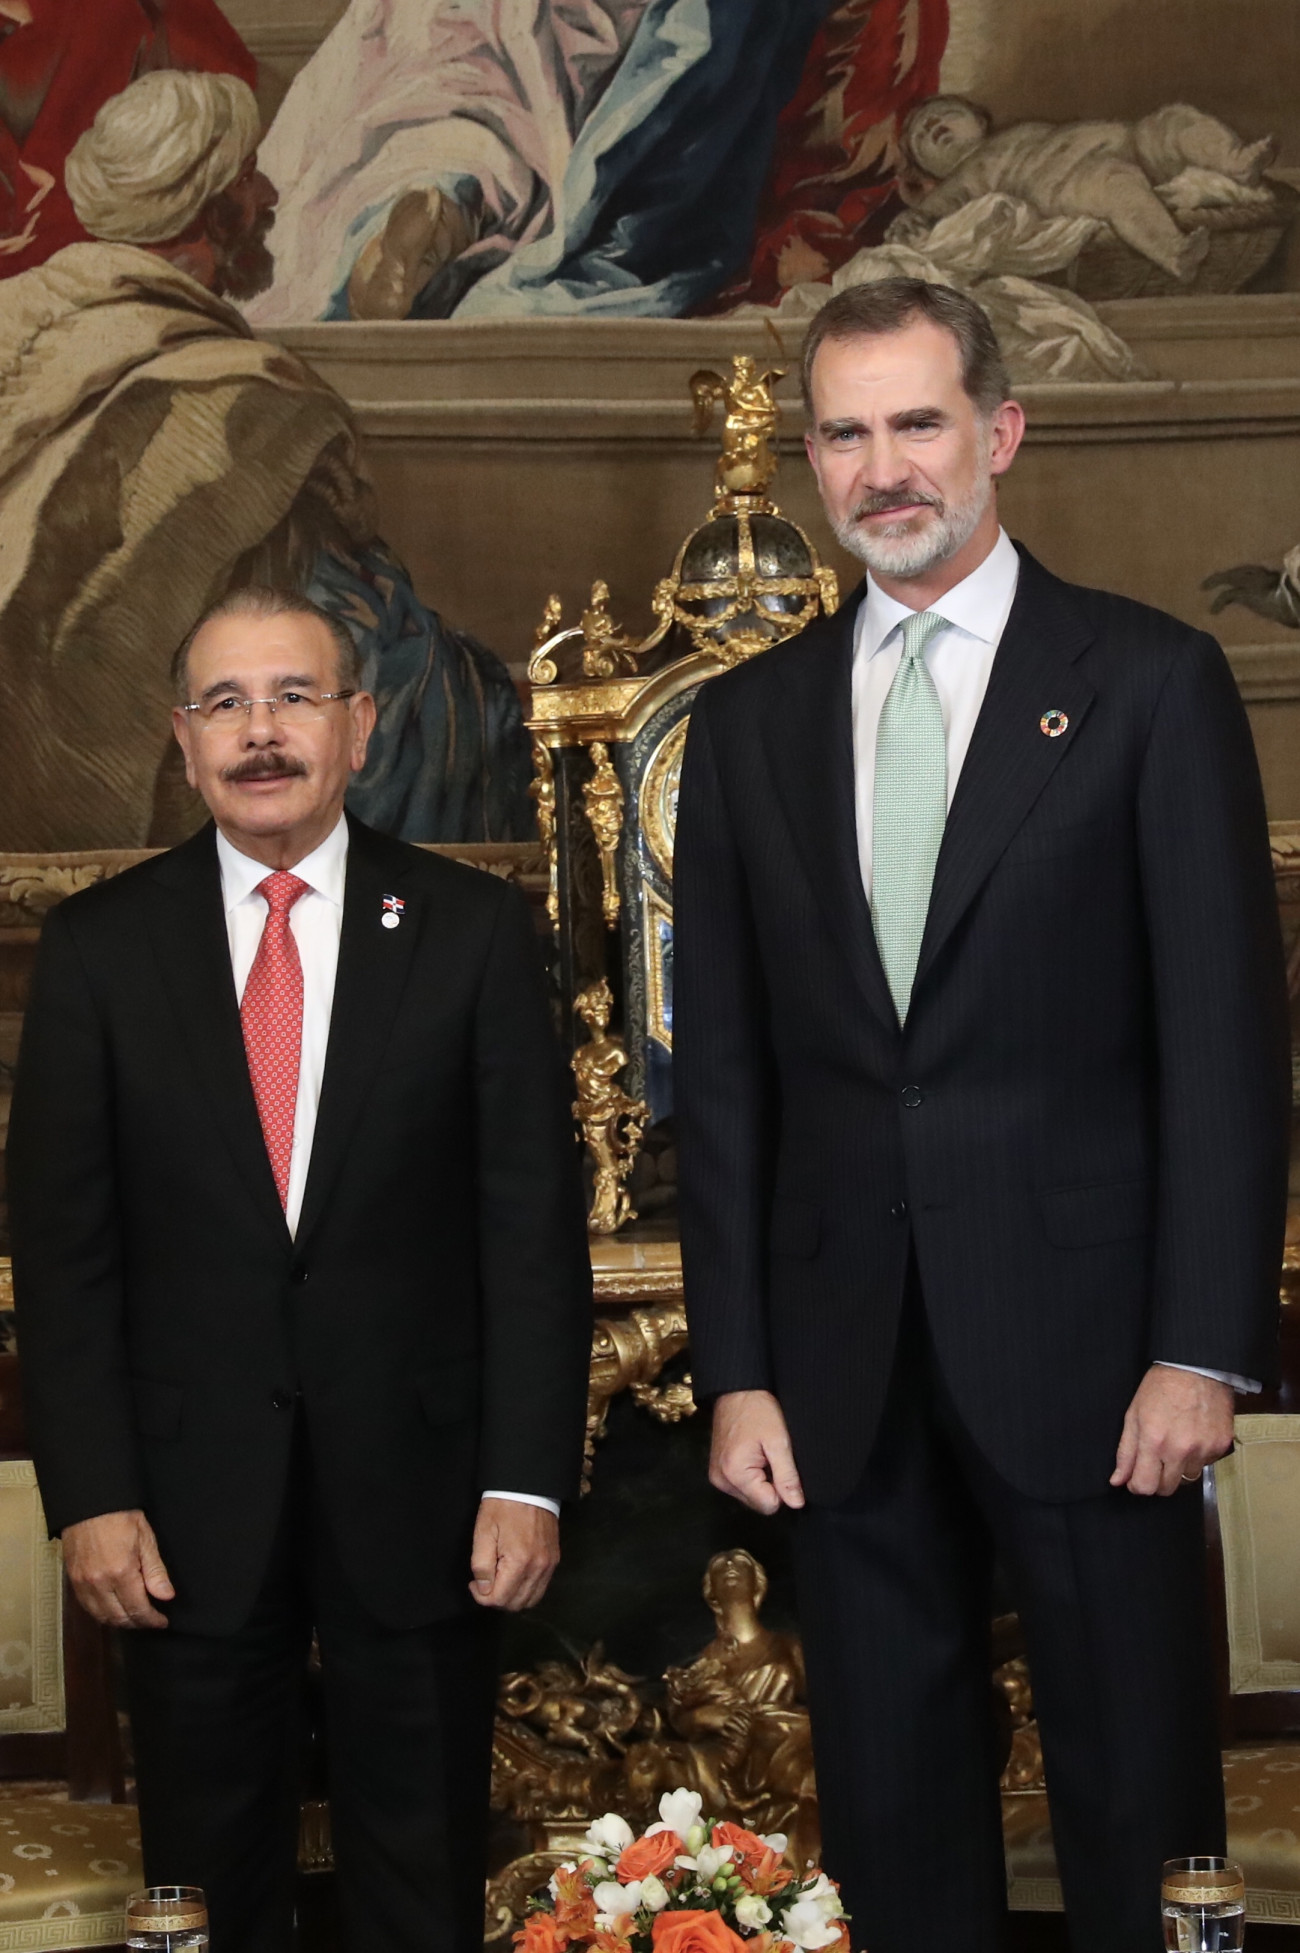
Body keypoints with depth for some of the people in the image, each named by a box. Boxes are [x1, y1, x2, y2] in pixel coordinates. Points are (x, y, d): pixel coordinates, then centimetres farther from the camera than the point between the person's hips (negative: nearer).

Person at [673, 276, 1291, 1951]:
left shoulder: (1150, 683, 0)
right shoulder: (749, 720, 10)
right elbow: (721, 1069, 9)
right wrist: (736, 1370, 3)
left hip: (1081, 1339, -3)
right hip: (843, 1360, 3)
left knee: (1139, 1799, 5)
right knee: (892, 1811, 11)